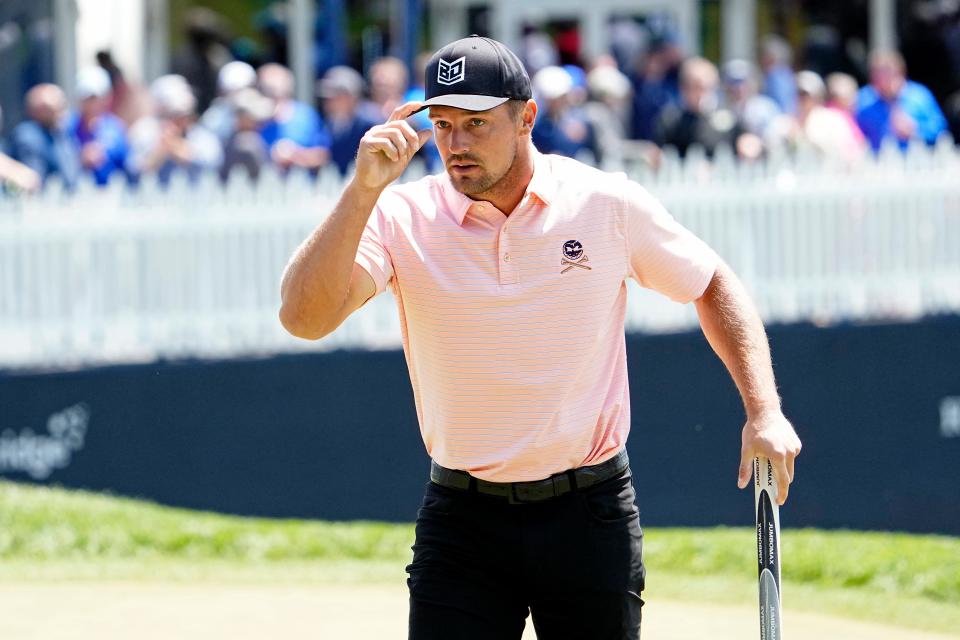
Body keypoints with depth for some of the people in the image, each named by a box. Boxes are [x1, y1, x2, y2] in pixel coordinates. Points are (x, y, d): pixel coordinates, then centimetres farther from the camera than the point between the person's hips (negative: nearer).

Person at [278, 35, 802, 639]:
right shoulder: (402, 217, -5)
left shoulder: (609, 204, -3)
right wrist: (363, 190, -25)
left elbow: (714, 285, 11)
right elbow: (305, 316, -18)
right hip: (463, 517, 0)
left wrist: (764, 412, 1)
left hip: (593, 519, 0)